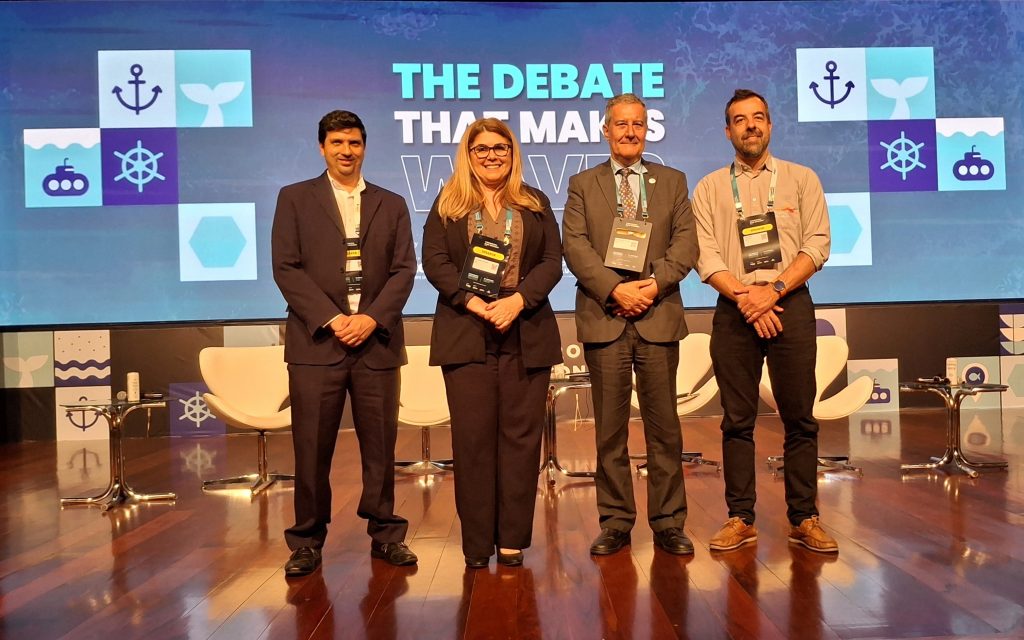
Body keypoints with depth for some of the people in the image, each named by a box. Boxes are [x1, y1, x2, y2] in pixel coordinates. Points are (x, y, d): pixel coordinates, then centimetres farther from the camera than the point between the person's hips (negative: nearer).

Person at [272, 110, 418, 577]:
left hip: (377, 341, 2)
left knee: (380, 444, 5)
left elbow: (404, 270, 6)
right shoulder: (294, 199, 9)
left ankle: (385, 534, 18)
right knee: (312, 448, 1)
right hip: (317, 341, -1)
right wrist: (330, 318, -10)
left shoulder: (391, 205, 15)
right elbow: (286, 267, 0)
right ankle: (308, 541, 14)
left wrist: (372, 318, -9)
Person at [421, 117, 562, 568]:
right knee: (472, 437, 0)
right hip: (465, 333, -1)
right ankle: (477, 545, 7)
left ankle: (513, 540, 9)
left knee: (521, 435, 1)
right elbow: (434, 262, 0)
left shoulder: (536, 204, 13)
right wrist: (473, 302, -14)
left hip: (526, 334, 1)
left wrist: (518, 300, -13)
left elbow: (552, 261, 4)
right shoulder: (447, 204, 11)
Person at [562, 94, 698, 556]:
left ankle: (668, 522, 13)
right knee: (610, 428, 4)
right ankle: (615, 522, 13)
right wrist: (615, 289, -14)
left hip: (658, 315, 1)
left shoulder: (673, 182, 14)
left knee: (663, 425, 3)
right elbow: (575, 246, -2)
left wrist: (654, 283, -13)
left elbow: (685, 244, 4)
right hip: (603, 317, 0)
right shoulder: (583, 184, 11)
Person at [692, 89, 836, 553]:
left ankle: (804, 519, 11)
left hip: (790, 305, 0)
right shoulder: (710, 188, 10)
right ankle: (741, 520, 10)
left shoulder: (801, 179, 10)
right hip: (734, 309, 0)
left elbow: (817, 244, 1)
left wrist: (773, 290, -12)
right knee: (737, 420, 3)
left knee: (799, 418, 2)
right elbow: (706, 256, 1)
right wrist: (744, 296, -13)